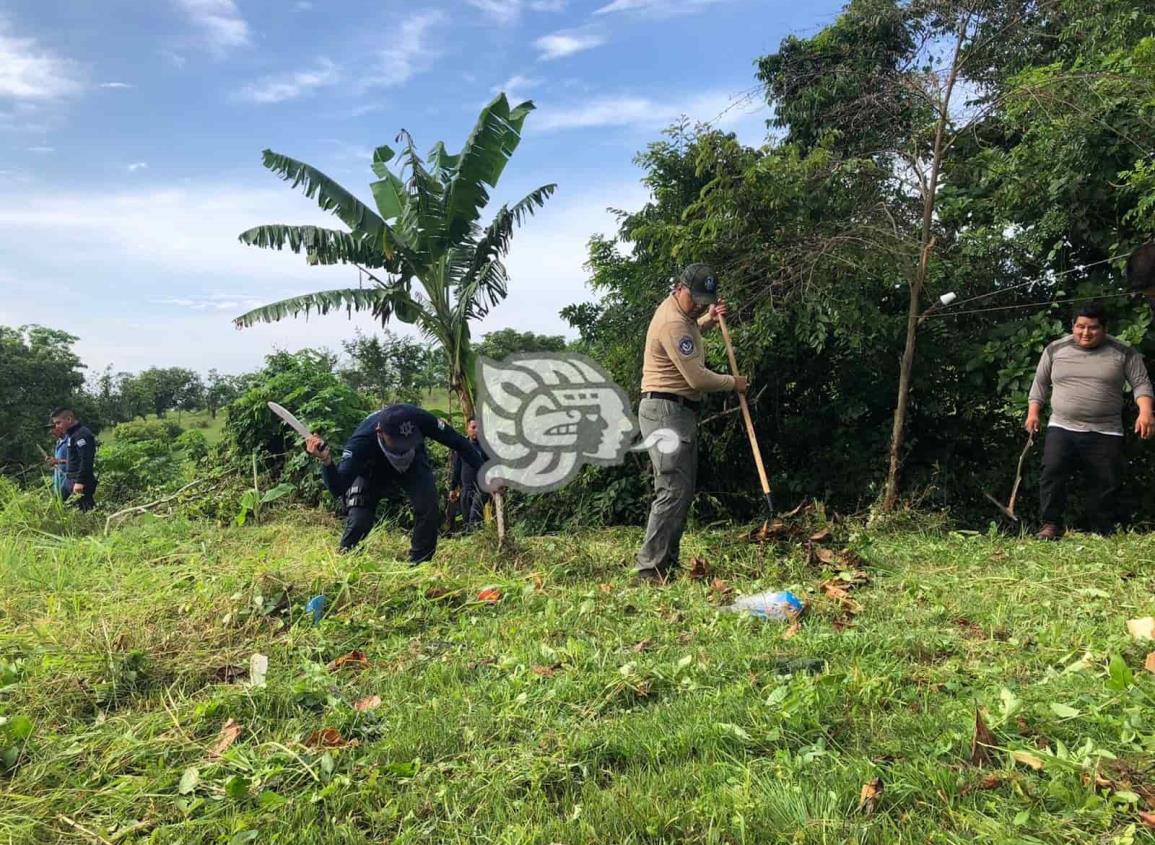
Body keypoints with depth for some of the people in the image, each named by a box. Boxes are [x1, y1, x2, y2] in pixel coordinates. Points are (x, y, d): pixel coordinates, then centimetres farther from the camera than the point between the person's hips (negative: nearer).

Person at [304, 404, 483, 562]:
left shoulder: (419, 419, -38)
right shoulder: (361, 441, -42)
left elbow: (458, 443, -25)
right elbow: (337, 488, -47)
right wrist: (327, 461, -66)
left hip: (413, 463, 1)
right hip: (373, 469, -1)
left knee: (427, 503, -23)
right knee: (359, 520, -17)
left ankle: (419, 562, -4)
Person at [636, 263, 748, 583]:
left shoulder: (680, 313, 14)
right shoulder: (672, 323, -19)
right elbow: (698, 378, -22)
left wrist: (707, 320, 21)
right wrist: (733, 382, -4)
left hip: (679, 411, 11)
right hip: (666, 411, -11)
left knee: (683, 490, 11)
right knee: (673, 491, -14)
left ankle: (668, 564, 16)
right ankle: (651, 569, -12)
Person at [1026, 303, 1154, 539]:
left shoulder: (1123, 353, 3)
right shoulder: (1055, 349, 7)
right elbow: (1040, 383, 14)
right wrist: (1033, 412, 6)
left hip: (1105, 433, 0)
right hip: (1062, 428, 0)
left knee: (1105, 485, 2)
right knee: (1052, 473, -18)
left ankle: (1104, 535, 14)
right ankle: (1052, 525, -9)